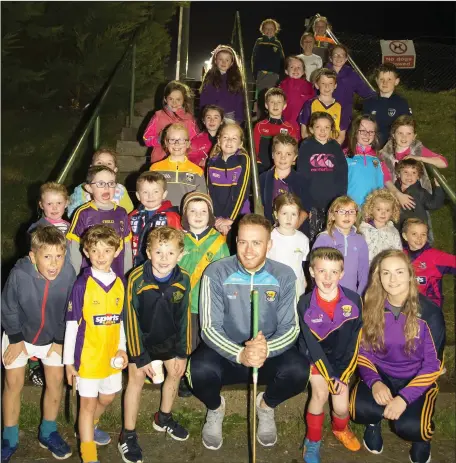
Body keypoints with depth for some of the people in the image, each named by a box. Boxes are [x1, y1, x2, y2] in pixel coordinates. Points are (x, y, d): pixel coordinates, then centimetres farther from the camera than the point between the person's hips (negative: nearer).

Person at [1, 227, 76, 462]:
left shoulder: (68, 274, -29)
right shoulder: (19, 275, -34)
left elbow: (69, 311, -12)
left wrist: (60, 341, -5)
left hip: (52, 337, 1)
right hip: (19, 335, -1)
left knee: (55, 381, 5)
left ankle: (48, 433, 27)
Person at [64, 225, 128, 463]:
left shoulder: (119, 283, -1)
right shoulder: (82, 285, -14)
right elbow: (71, 325, -10)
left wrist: (122, 347, 2)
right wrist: (68, 360, -8)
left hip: (111, 354, 5)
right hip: (87, 355, -5)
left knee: (107, 397, 21)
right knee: (88, 402, 6)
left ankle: (90, 426, 49)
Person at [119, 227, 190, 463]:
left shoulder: (183, 279, -19)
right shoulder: (136, 279, -29)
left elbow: (183, 317, -7)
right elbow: (132, 319, -21)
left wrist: (182, 352, -2)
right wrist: (140, 357, -16)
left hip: (168, 337, 4)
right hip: (141, 336, -4)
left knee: (176, 372, 14)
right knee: (137, 378, -2)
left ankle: (163, 418, 39)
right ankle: (128, 435, 14)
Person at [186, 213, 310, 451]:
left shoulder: (284, 276, -7)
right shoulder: (216, 273, -13)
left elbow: (291, 328, -8)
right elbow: (210, 327, -15)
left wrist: (267, 349, -30)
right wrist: (239, 354, -34)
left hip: (270, 353, 2)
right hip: (225, 352, -1)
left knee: (298, 372, -28)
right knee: (200, 371, -33)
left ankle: (266, 405, 10)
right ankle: (215, 408, 8)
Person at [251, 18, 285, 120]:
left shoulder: (277, 44, 12)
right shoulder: (259, 42, 7)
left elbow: (282, 61, 11)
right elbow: (254, 59, 4)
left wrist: (280, 75, 0)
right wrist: (255, 74, -5)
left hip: (274, 75, 1)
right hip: (261, 74, -1)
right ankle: (260, 118, 1)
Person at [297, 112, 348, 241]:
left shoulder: (336, 147, 7)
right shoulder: (306, 147, 1)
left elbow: (342, 175, 5)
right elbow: (301, 175, -3)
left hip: (333, 202, 2)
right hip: (312, 202, -2)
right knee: (312, 237, 2)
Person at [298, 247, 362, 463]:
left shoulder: (354, 300, -18)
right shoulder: (305, 304, -20)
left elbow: (354, 342, -11)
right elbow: (313, 344, -17)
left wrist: (342, 375, -13)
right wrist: (331, 376, -18)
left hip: (342, 358, 1)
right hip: (315, 356, -1)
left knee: (341, 406, -7)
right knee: (321, 393, -19)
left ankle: (340, 429, 30)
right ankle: (312, 441, 8)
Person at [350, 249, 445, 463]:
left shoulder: (429, 312, -17)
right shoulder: (370, 308, -8)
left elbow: (433, 364, -12)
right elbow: (363, 351, 0)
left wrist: (404, 397, -23)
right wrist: (374, 381, -20)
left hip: (417, 379, -1)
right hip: (381, 375, 2)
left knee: (408, 426, -29)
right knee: (359, 409, -29)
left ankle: (422, 433, 10)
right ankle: (375, 421, 10)